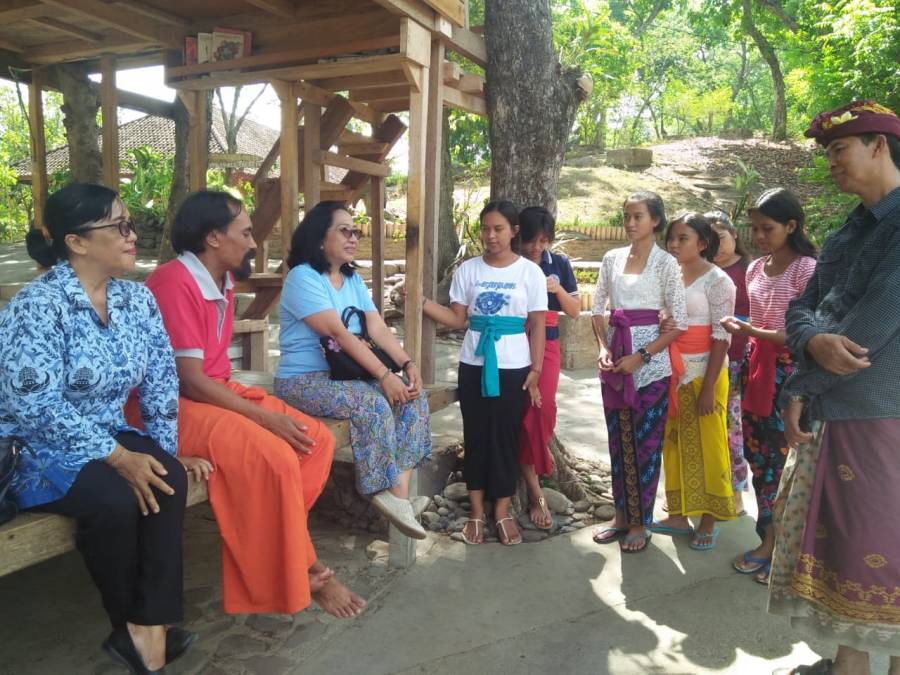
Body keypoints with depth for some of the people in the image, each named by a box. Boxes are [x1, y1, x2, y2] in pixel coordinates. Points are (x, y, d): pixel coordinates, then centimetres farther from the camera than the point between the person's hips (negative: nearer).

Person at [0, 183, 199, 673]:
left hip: (106, 436, 6)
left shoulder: (137, 298, 1)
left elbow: (161, 379, 4)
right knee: (115, 498, -30)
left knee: (167, 477, -23)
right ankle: (132, 628, -3)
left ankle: (146, 630, -15)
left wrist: (167, 448, -4)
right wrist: (119, 457, -28)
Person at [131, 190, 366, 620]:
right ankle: (302, 570, -6)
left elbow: (213, 365, 9)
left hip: (217, 392, 9)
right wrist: (263, 416, -20)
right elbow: (191, 381, -22)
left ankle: (282, 546, 1)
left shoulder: (222, 280, 9)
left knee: (317, 439, -5)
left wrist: (263, 408, -3)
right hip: (176, 406, -9)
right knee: (275, 456, -27)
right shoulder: (176, 283, -19)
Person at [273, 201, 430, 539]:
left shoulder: (353, 280, 13)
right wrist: (384, 375, -26)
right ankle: (395, 492, -16)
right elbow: (339, 333, -22)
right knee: (374, 404, -30)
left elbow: (378, 329, 2)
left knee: (415, 395, -10)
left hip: (346, 374, 8)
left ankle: (398, 485, -15)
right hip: (304, 381, -8)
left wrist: (408, 365, -14)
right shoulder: (302, 277, -13)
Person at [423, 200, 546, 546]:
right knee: (476, 434, 7)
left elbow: (537, 326, 0)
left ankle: (503, 511, 18)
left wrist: (535, 369, -4)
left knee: (506, 435, 5)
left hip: (513, 366, -1)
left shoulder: (530, 272, -1)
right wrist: (421, 301, -11)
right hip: (473, 364, 2)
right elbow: (457, 319, 1)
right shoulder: (468, 269, 3)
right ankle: (477, 511, 18)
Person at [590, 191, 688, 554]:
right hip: (614, 360, 5)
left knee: (645, 444, 3)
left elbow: (679, 323, -8)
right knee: (617, 441, 12)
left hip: (650, 363, -4)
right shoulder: (612, 258, 8)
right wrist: (604, 347, -4)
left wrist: (640, 356, -15)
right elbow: (597, 308, 12)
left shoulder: (666, 262, -5)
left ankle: (640, 523, 16)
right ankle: (621, 515, 25)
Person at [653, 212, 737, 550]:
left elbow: (721, 337, -13)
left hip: (703, 373, -6)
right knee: (675, 444, 11)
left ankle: (708, 521, 15)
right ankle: (679, 515, 22)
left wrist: (708, 387, -17)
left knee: (706, 445, 3)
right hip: (673, 373, 6)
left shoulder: (717, 280, -9)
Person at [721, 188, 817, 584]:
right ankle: (769, 540, 22)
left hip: (789, 373, -7)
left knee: (781, 460, -3)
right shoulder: (755, 269, 11)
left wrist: (753, 332, -20)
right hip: (756, 370, 7)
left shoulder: (806, 269, -11)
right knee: (758, 457, 10)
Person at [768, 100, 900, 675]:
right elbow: (803, 310, 9)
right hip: (834, 415, 8)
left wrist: (798, 389, -9)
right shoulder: (847, 234, 15)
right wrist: (814, 343, -15)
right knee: (835, 544, 15)